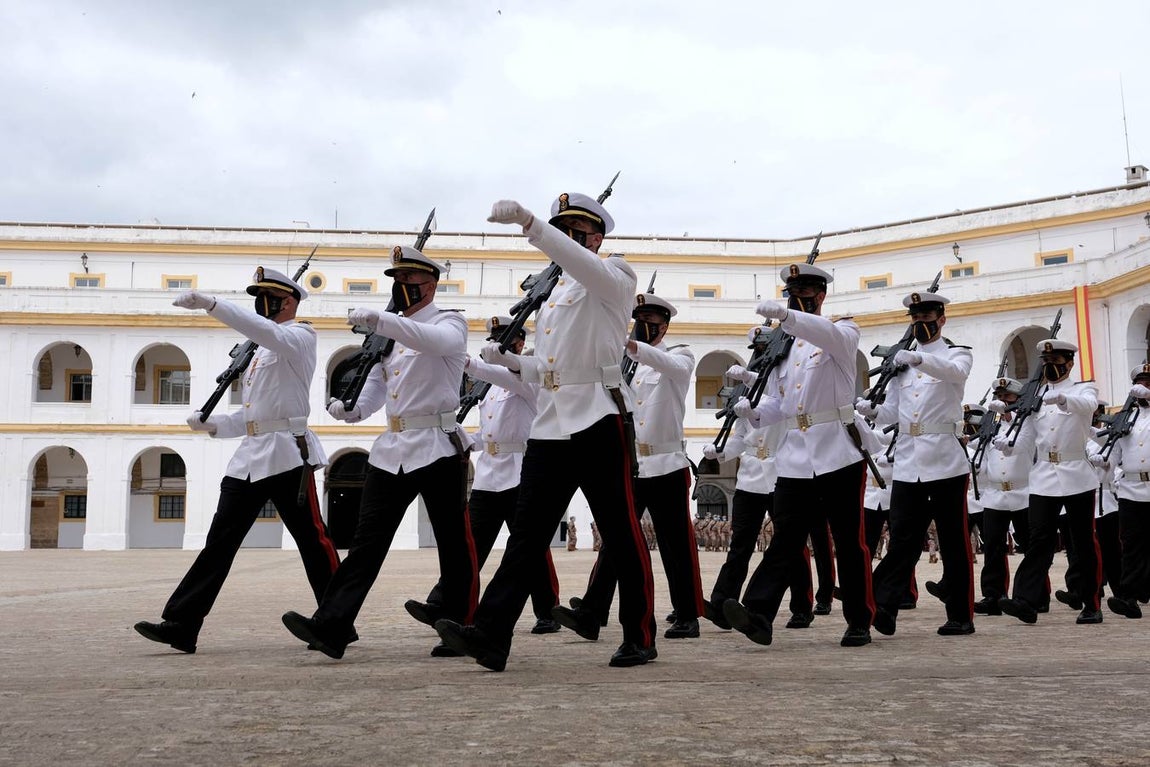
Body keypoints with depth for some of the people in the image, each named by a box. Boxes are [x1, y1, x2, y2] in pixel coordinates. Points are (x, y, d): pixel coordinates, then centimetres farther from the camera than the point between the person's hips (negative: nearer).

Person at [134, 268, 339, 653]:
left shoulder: (299, 337, -2)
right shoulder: (260, 350, 22)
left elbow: (266, 331, -25)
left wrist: (209, 303, -33)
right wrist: (214, 424, 8)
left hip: (287, 454, -8)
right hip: (250, 455, 8)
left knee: (312, 540, -2)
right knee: (220, 540, 3)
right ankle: (181, 625, 2)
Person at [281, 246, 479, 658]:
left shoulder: (450, 322, 0)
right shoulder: (392, 330, 20)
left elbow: (439, 342, -26)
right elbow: (376, 383, 15)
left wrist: (380, 320, -38)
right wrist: (354, 408, -8)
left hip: (438, 448, -6)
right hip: (392, 449, 6)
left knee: (453, 541, 3)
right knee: (367, 538, -1)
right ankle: (330, 627, -6)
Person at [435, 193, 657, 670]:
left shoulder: (615, 277, 2)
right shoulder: (550, 295, 23)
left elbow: (582, 264, -23)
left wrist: (527, 221, -34)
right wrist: (510, 362, 7)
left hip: (599, 420, -6)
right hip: (550, 425, 6)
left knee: (621, 533, 0)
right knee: (526, 532, -2)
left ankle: (640, 638, 11)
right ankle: (490, 635, -7)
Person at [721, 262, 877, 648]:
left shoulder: (843, 331, 5)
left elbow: (830, 335, -23)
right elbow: (777, 402, 16)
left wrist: (785, 314, -39)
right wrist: (754, 411, -7)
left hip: (838, 453, -4)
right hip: (795, 458, 4)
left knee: (849, 541, 3)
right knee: (785, 539, -5)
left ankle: (859, 622, 14)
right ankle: (758, 615, -16)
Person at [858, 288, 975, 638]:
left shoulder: (957, 352, 7)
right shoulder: (902, 361, 19)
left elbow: (956, 372, -20)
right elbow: (891, 413, 14)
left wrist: (918, 358, -37)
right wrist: (869, 409, -9)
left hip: (945, 461, -4)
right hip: (908, 463, 4)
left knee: (954, 540, 2)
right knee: (902, 538, -3)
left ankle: (961, 616, 8)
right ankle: (883, 607, -10)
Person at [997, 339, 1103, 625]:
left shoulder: (1083, 389, 5)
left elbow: (1088, 405, -22)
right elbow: (1027, 442, 10)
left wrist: (1062, 398, -43)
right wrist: (1007, 443, -13)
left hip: (1077, 478, -2)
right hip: (1043, 480, 2)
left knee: (1084, 542, 4)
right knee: (1039, 539, -6)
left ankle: (1091, 605, 14)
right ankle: (1025, 601, -15)